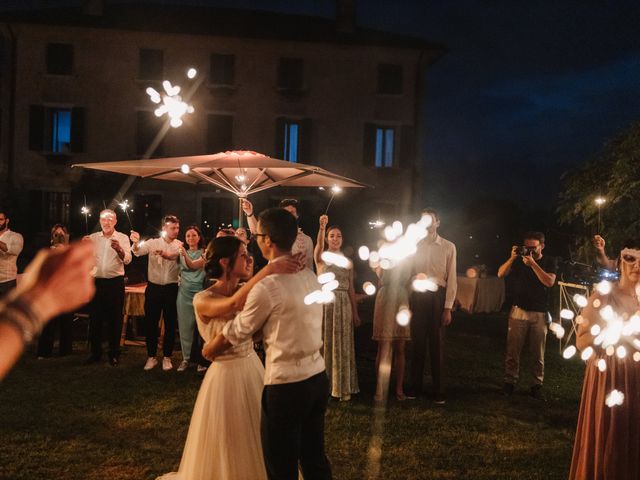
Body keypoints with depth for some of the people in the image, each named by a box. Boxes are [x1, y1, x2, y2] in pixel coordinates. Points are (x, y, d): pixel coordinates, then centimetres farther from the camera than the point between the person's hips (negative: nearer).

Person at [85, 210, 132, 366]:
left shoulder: (122, 238, -1)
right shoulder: (93, 237, 8)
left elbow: (127, 260, -13)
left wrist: (119, 249, -34)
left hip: (115, 282, -2)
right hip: (96, 282, 3)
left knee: (114, 318, 4)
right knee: (95, 317, 8)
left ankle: (114, 354, 14)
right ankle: (95, 352, 20)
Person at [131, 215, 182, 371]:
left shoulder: (179, 245, 0)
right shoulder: (153, 243, 1)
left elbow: (173, 256, -22)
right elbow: (139, 251, -17)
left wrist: (164, 254, -44)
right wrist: (136, 243, -41)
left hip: (171, 288, 0)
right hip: (153, 287, 0)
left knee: (170, 323, 7)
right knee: (150, 322, 6)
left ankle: (167, 357, 20)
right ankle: (151, 357, 19)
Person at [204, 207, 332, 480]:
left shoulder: (267, 286, -18)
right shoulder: (308, 275, 5)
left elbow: (237, 333, -5)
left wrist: (208, 350, 13)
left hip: (287, 385, -7)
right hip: (317, 376, 8)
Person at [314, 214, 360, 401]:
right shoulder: (321, 257, 0)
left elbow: (351, 288, 9)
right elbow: (318, 243, -24)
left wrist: (355, 313, 6)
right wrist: (322, 227, -43)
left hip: (344, 305, 3)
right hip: (325, 303, -3)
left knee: (342, 345, 6)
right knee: (325, 343, 1)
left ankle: (342, 386, 15)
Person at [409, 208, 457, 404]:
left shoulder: (448, 247, 3)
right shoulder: (415, 245, 8)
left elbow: (451, 278, 0)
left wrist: (448, 307, -6)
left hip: (437, 295, -2)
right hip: (417, 295, 2)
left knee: (437, 344, 3)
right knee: (417, 342, 8)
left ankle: (439, 392, 12)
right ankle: (415, 387, 19)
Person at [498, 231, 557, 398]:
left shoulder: (550, 262, 3)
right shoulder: (519, 260, 5)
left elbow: (549, 282, -14)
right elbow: (500, 274, -4)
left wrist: (533, 264, -20)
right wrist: (511, 258, -18)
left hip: (540, 314, 0)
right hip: (519, 311, 1)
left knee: (538, 353, 3)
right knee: (513, 350, 0)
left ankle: (537, 384, 12)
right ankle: (509, 381, 7)